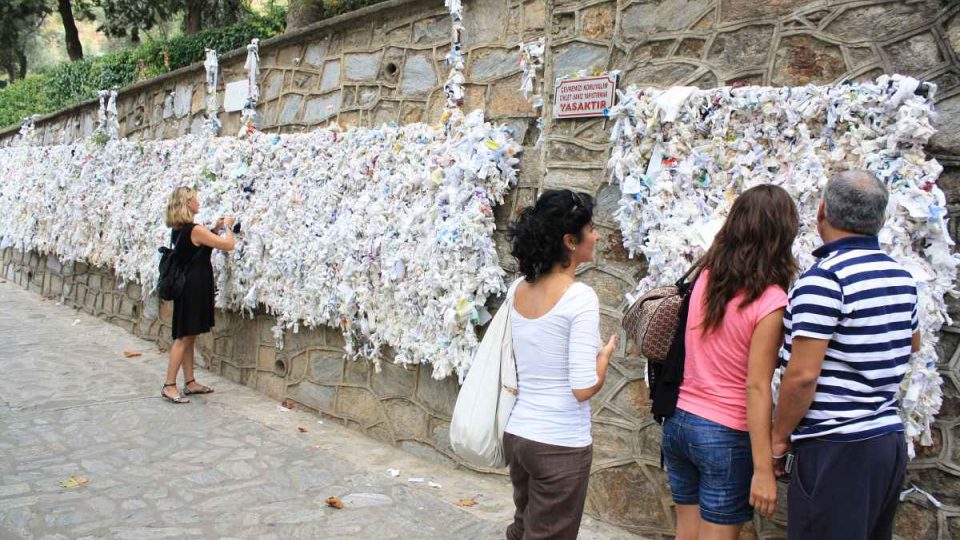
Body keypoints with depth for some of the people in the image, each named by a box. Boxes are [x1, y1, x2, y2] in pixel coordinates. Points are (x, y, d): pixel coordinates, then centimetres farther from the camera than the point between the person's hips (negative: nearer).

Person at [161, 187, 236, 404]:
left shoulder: (178, 230, 9)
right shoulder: (195, 230, -18)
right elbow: (228, 245, -17)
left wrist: (215, 229, 16)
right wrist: (227, 226, 1)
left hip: (187, 286, 9)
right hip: (194, 288, -9)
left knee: (188, 337, 13)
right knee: (183, 338, -4)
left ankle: (190, 382, 21)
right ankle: (169, 386, 0)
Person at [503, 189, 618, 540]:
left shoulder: (520, 290, 2)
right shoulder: (580, 297, -19)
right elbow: (584, 389, -21)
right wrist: (605, 354, -4)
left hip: (517, 434, 7)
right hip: (560, 445, -7)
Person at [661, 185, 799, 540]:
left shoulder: (705, 277, -1)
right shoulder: (771, 301, -18)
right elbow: (756, 388, -19)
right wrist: (763, 470, -16)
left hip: (678, 423, 6)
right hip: (726, 436, -6)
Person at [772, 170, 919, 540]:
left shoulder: (824, 278, -18)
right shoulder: (902, 277, 8)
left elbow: (802, 375, -22)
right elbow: (913, 343, 27)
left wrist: (779, 438, -10)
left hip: (836, 449, -9)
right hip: (891, 440, 9)